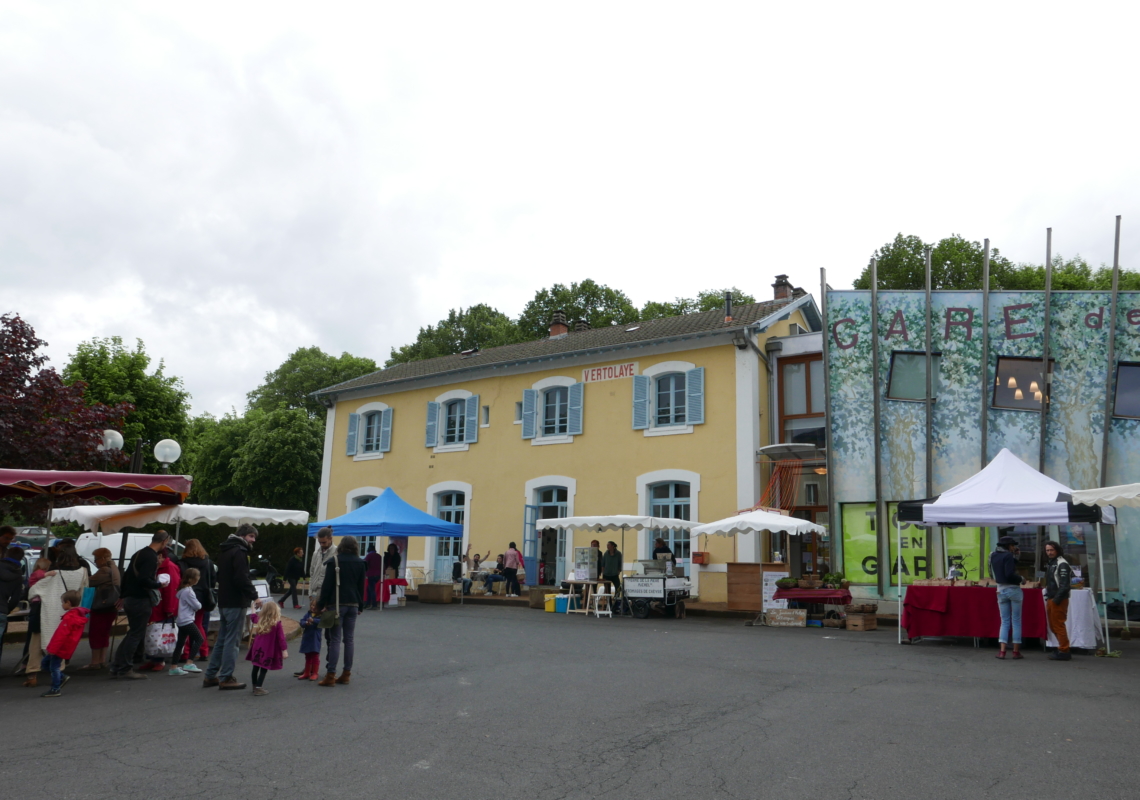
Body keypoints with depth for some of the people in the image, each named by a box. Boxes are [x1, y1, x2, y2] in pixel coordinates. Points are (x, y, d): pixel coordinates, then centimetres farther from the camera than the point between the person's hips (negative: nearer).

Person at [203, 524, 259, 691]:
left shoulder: (225, 551, 18)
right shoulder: (239, 552, -14)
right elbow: (241, 578, -23)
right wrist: (254, 595, -16)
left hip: (223, 602, 10)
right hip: (235, 603, -10)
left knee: (221, 639, 16)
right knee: (232, 641, -3)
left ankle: (210, 676, 20)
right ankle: (226, 678, 1)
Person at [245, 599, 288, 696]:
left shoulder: (259, 621, 5)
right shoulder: (277, 624, -12)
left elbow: (253, 617, 28)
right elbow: (281, 638, -15)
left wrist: (259, 609, 37)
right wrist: (284, 650, -13)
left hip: (257, 648, 6)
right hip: (268, 651, -6)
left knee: (256, 667, 16)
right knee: (264, 669, -1)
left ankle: (255, 686, 30)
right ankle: (258, 688, -5)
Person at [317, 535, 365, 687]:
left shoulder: (334, 561, -6)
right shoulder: (360, 563, 5)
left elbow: (327, 585, -9)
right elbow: (361, 586, 9)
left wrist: (322, 604, -3)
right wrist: (360, 605, 16)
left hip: (336, 604, -4)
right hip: (353, 604, 4)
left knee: (335, 639, -3)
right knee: (349, 639, 8)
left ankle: (331, 675, -4)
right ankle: (346, 673, 12)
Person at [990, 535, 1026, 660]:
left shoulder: (993, 555, 9)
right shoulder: (1008, 556, -13)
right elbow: (1009, 574, -22)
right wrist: (1021, 579, -5)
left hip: (1001, 589, 6)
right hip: (1013, 589, -6)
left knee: (1005, 621, 9)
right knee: (1016, 621, 5)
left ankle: (1002, 651, -1)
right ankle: (1016, 651, 8)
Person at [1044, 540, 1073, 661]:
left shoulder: (1062, 564, -10)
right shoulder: (1051, 564, 19)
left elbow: (1064, 584, -18)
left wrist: (1056, 600, -20)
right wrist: (1048, 598, 15)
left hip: (1059, 600, -9)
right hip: (1051, 599, 9)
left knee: (1058, 625, -7)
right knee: (1053, 626, 13)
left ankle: (1064, 651, -2)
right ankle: (1062, 648, 22)